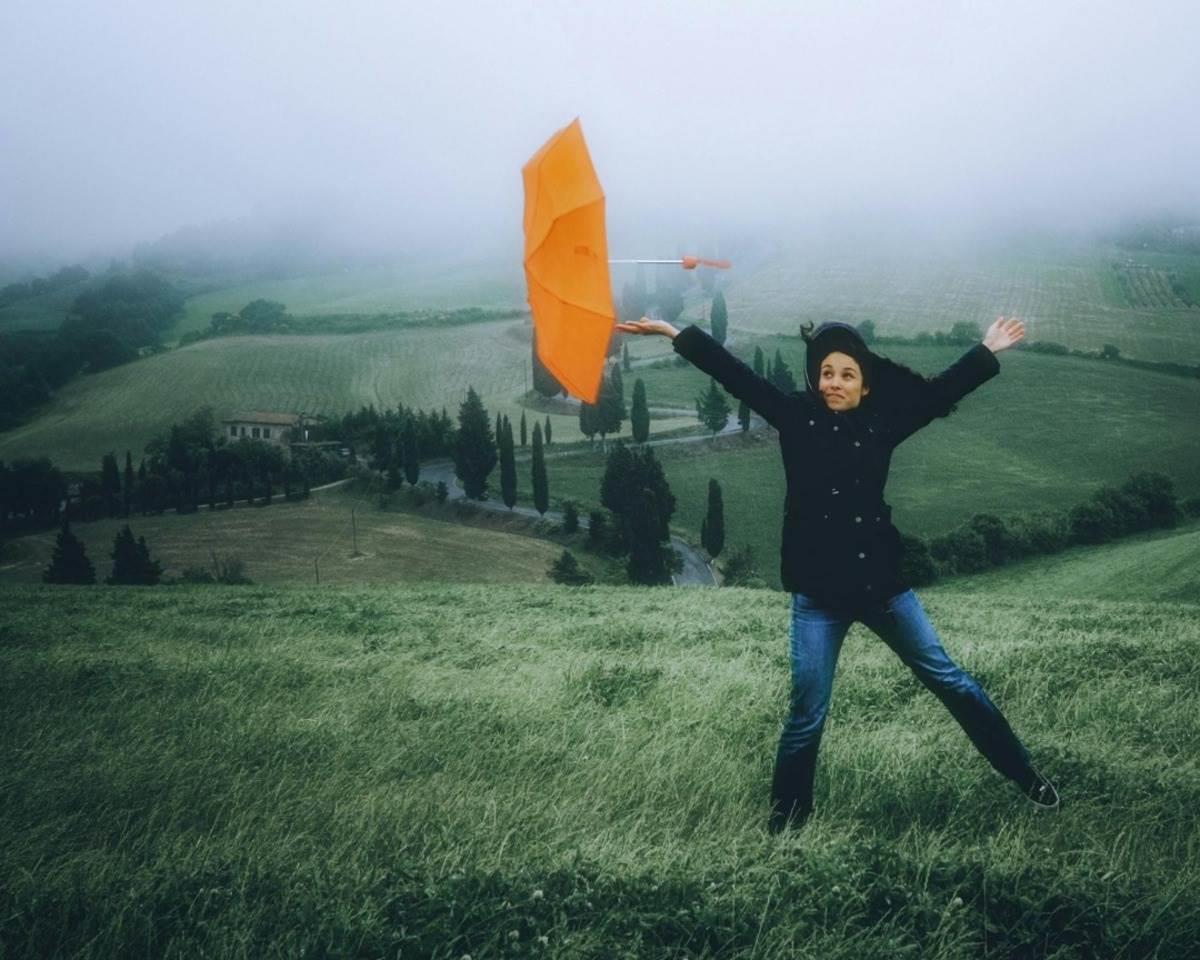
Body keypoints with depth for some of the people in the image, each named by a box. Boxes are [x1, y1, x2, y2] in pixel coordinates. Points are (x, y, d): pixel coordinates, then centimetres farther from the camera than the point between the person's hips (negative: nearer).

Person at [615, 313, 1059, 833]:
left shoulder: (880, 424, 4)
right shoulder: (797, 417, 0)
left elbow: (937, 392, 15)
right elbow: (736, 375, -4)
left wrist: (987, 351, 18)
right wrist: (677, 334, -8)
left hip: (882, 582, 2)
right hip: (817, 594, -2)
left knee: (947, 679, 13)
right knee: (807, 712, 1)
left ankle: (1025, 775, 26)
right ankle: (787, 809, 23)